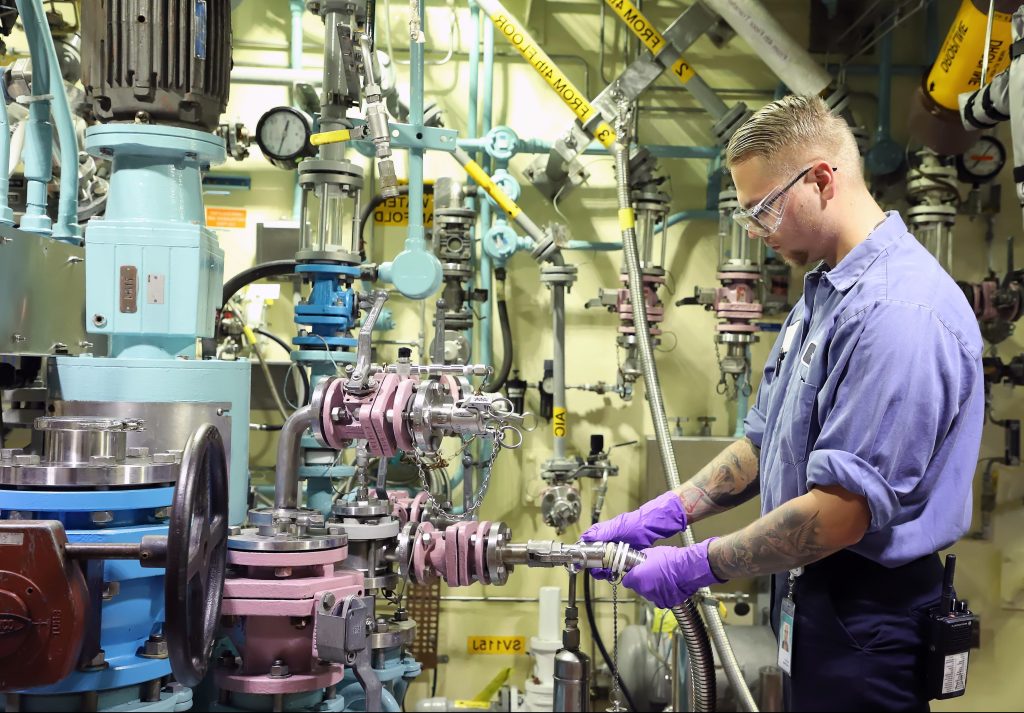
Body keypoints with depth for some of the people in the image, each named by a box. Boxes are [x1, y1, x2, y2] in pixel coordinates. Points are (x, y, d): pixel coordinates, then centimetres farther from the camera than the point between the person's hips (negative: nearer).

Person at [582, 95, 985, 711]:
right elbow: (764, 445, 14)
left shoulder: (900, 310, -24)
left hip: (866, 619, -9)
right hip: (814, 599, 9)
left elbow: (843, 509, -27)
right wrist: (659, 517, 4)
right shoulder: (825, 294, 11)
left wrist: (697, 567, -18)